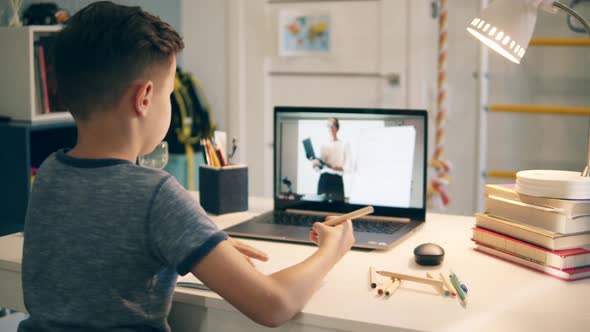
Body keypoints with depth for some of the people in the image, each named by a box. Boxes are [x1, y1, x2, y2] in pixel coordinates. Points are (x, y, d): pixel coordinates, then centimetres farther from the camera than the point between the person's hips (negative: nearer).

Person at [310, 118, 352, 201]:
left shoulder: (344, 145, 1)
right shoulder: (323, 146, 13)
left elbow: (347, 167, -5)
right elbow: (319, 168, 11)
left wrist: (336, 168, -23)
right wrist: (314, 163, -11)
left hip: (336, 180, -4)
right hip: (323, 179, 4)